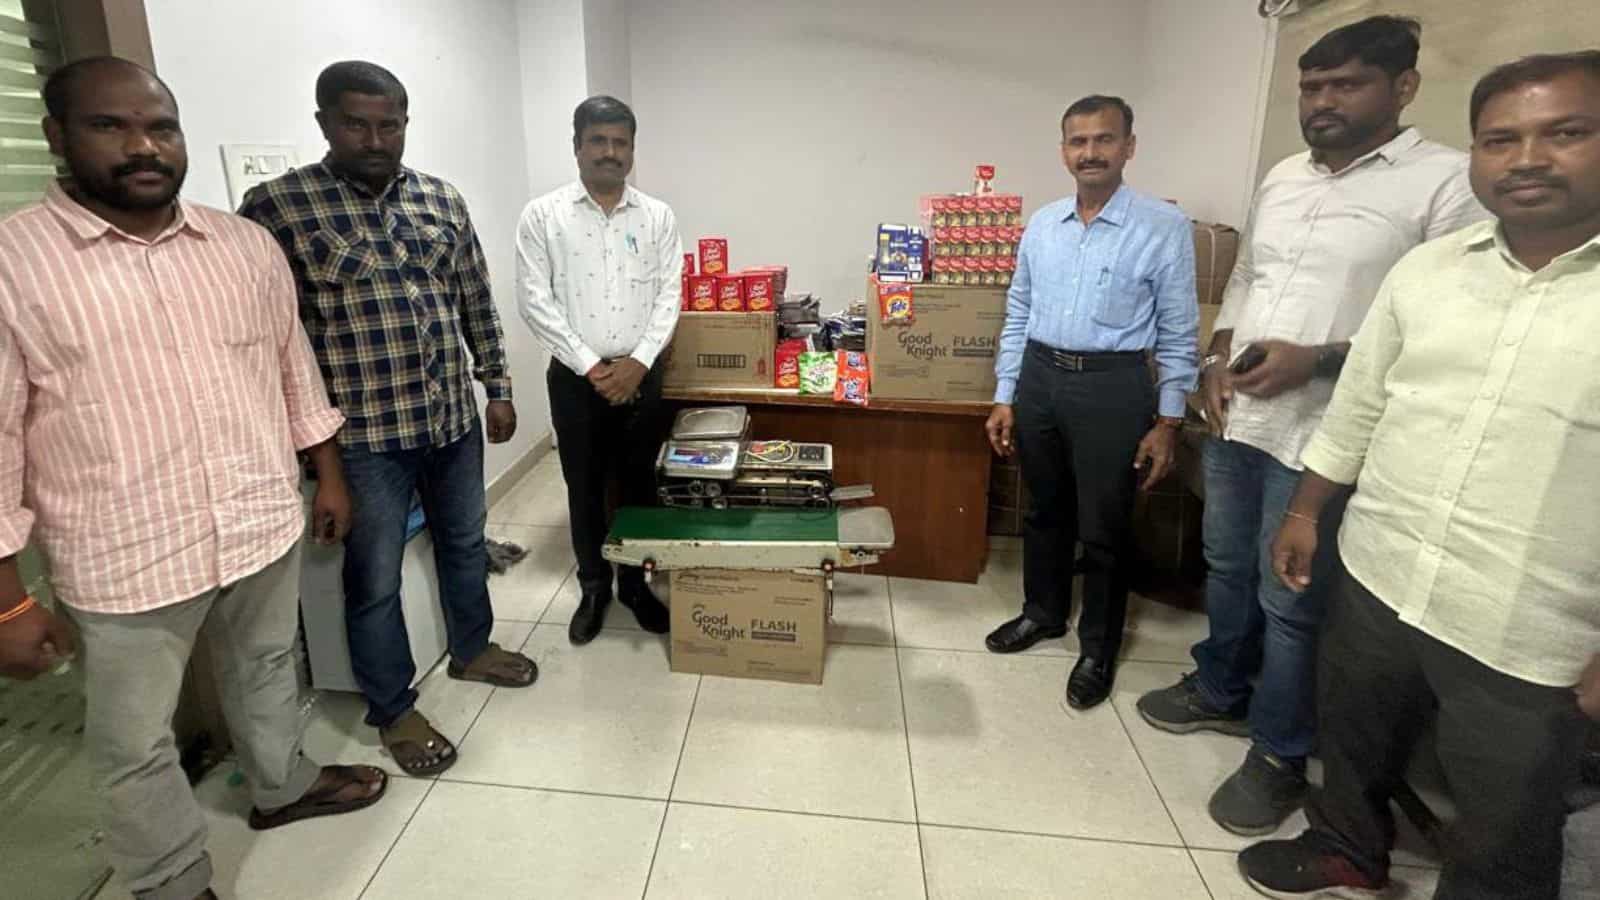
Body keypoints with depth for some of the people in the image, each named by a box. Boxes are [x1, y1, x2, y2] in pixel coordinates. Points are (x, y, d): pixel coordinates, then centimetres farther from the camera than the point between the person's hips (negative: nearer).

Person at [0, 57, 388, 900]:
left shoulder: (246, 243, 1)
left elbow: (294, 367, 10)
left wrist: (329, 475, 10)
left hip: (266, 528, 4)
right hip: (127, 562, -3)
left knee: (267, 668, 25)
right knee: (134, 746, 13)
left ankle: (281, 784, 50)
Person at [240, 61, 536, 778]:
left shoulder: (444, 201, 4)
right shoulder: (276, 206, -9)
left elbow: (477, 304, 11)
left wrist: (498, 387, 10)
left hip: (453, 417, 5)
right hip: (361, 433, -4)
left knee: (464, 543, 21)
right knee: (374, 579, 8)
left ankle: (471, 649, 44)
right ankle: (393, 711, 27)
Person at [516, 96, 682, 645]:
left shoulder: (658, 216, 3)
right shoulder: (543, 215, -2)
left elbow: (669, 296, 0)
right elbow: (535, 301, -7)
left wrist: (638, 362, -12)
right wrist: (590, 366, -13)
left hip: (641, 375, 1)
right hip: (575, 378, -1)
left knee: (639, 484, 10)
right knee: (584, 487, 10)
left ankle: (637, 584, 28)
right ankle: (594, 589, 27)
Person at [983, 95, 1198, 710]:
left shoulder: (1165, 228, -6)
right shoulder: (1041, 225, 7)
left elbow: (1178, 334, -4)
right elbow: (1018, 316, 11)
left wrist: (1168, 422, -7)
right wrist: (1005, 397, 7)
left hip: (1112, 386, -4)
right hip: (1039, 378, 4)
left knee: (1104, 528, 5)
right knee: (1044, 510, 17)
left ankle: (1098, 650, 24)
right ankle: (1043, 612, 39)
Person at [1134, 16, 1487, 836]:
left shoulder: (1448, 182, -9)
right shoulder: (1281, 178, 11)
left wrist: (1317, 360, -23)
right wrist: (1217, 358, 2)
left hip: (1321, 438, -6)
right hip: (1235, 420, 7)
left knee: (1291, 602, 4)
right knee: (1226, 567, 20)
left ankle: (1279, 756, 25)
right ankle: (1219, 691, 42)